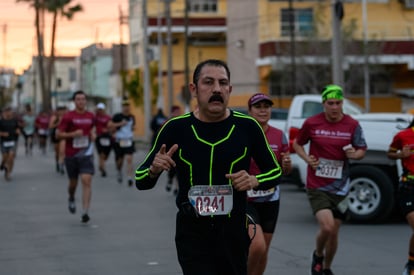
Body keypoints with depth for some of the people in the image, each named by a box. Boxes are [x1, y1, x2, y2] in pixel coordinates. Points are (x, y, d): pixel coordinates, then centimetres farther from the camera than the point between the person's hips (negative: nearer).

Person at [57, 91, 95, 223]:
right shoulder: (68, 116, -5)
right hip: (71, 154, -1)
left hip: (86, 153, 1)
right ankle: (71, 199, 47)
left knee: (87, 181, -14)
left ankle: (85, 212, -18)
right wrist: (73, 134, -20)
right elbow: (59, 134, -7)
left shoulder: (91, 116, 7)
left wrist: (92, 135, 8)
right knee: (73, 182, 12)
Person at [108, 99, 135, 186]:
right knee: (120, 160, 11)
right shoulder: (117, 116, -5)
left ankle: (130, 178, -17)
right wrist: (119, 124, -17)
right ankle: (119, 172, 43)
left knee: (129, 159, -12)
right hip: (119, 142, -2)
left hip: (129, 141, 2)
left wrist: (133, 128, 5)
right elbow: (109, 125, -9)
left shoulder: (132, 117, 9)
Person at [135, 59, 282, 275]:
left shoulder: (247, 127, -2)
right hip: (192, 234, -2)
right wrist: (154, 170, -20)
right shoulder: (175, 128, -4)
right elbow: (141, 181, 2)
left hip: (234, 233, 2)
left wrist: (255, 181, -12)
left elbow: (275, 172, 9)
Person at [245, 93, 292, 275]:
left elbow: (286, 171, 10)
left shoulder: (279, 136, 4)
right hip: (245, 199, -4)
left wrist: (287, 164, -12)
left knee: (263, 251, 11)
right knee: (257, 245, -21)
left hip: (270, 200, 5)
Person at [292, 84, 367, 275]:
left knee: (334, 232, 8)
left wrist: (354, 154, -15)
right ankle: (318, 255, 12)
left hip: (340, 186, 2)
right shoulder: (311, 123, -5)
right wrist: (307, 159, -9)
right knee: (327, 226, -19)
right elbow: (297, 143, 9)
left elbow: (362, 150, 9)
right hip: (317, 186, -2)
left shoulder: (352, 125, -1)